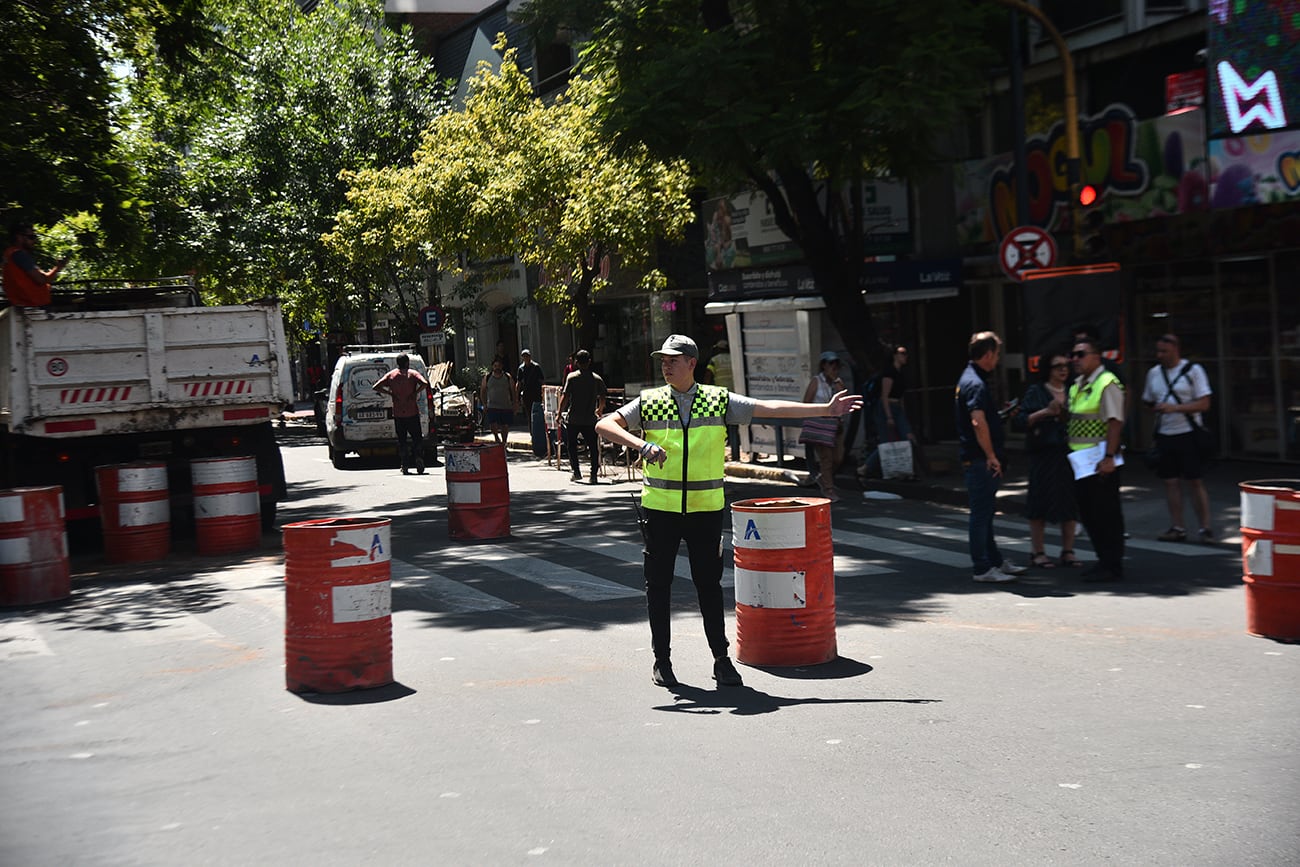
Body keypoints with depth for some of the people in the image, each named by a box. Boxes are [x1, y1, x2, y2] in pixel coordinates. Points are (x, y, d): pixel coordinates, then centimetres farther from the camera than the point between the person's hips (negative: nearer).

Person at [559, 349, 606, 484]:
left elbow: (565, 397, -9)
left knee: (571, 445, 14)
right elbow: (602, 399, 7)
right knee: (593, 447, 6)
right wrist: (599, 410, 27)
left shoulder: (572, 377, -4)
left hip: (573, 419, -1)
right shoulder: (597, 379, 2)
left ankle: (576, 471, 8)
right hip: (590, 419, 1)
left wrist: (560, 413, 2)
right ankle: (594, 475, 1)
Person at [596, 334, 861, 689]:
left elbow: (769, 409, 2)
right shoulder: (648, 403, 2)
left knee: (709, 583, 3)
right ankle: (662, 660, 17)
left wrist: (825, 409, -3)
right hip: (660, 508, 0)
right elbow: (605, 425, -6)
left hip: (706, 508, 0)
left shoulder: (719, 400, 4)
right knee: (659, 583, 5)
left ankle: (721, 659, 13)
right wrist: (642, 445, -23)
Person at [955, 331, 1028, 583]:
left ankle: (995, 562, 27)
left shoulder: (969, 379, 16)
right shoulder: (976, 384, -18)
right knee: (981, 513, -5)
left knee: (985, 512, 17)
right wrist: (991, 456, -25)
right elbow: (978, 422, -29)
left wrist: (1001, 416, 30)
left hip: (979, 459, 11)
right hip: (981, 460, -11)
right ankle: (983, 569, 0)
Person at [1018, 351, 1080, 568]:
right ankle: (1038, 552, 5)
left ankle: (1068, 551, 12)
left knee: (1069, 501, 3)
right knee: (1041, 501, -2)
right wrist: (1045, 412, -17)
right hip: (1043, 454, -4)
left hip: (1070, 452, 4)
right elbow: (1024, 420, -6)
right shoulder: (1035, 391, 2)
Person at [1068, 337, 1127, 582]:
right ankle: (1104, 559, 25)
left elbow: (1115, 422, -19)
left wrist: (1108, 457, -24)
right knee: (1087, 512, 14)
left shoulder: (1107, 383, -12)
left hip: (1100, 460, -9)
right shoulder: (1077, 386, 16)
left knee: (1105, 513, -4)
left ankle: (1112, 566, 2)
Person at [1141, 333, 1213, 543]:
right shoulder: (1154, 373, 11)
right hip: (1164, 435, 5)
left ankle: (1205, 528, 0)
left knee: (1195, 481, -5)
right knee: (1170, 482, 5)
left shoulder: (1193, 370, -4)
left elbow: (1204, 404, -9)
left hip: (1188, 433, -5)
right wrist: (1154, 408, -2)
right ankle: (1177, 528, 11)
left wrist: (1174, 408, -19)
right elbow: (1148, 402, 21)